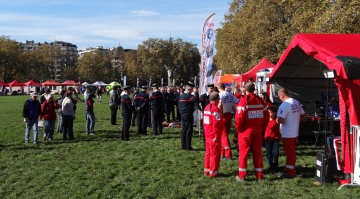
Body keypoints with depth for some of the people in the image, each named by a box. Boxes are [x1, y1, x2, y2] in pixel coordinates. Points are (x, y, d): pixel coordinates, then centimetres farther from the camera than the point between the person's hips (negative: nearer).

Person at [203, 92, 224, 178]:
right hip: (214, 137, -9)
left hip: (207, 135, 9)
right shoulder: (216, 109, -18)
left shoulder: (206, 108, 10)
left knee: (208, 153, 17)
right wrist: (216, 136, -18)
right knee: (215, 154, 2)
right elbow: (216, 124, -23)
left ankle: (206, 170, 25)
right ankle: (213, 172, 8)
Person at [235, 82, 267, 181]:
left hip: (246, 130, -4)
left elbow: (239, 116, -17)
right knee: (257, 152, 11)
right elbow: (265, 116, 5)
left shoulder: (244, 100, -11)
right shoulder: (260, 100, 5)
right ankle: (259, 175, 16)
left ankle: (242, 175, 7)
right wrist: (261, 127, 11)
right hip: (258, 130, 5)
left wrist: (238, 128, -4)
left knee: (243, 152, 4)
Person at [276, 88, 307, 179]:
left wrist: (277, 120, -7)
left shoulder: (284, 105, -20)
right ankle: (292, 169, 29)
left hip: (287, 134, -8)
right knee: (292, 152, 18)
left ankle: (289, 172, 6)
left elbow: (280, 120, -28)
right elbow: (304, 116, 13)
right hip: (295, 132, 8)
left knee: (289, 153, -1)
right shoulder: (297, 103, 6)